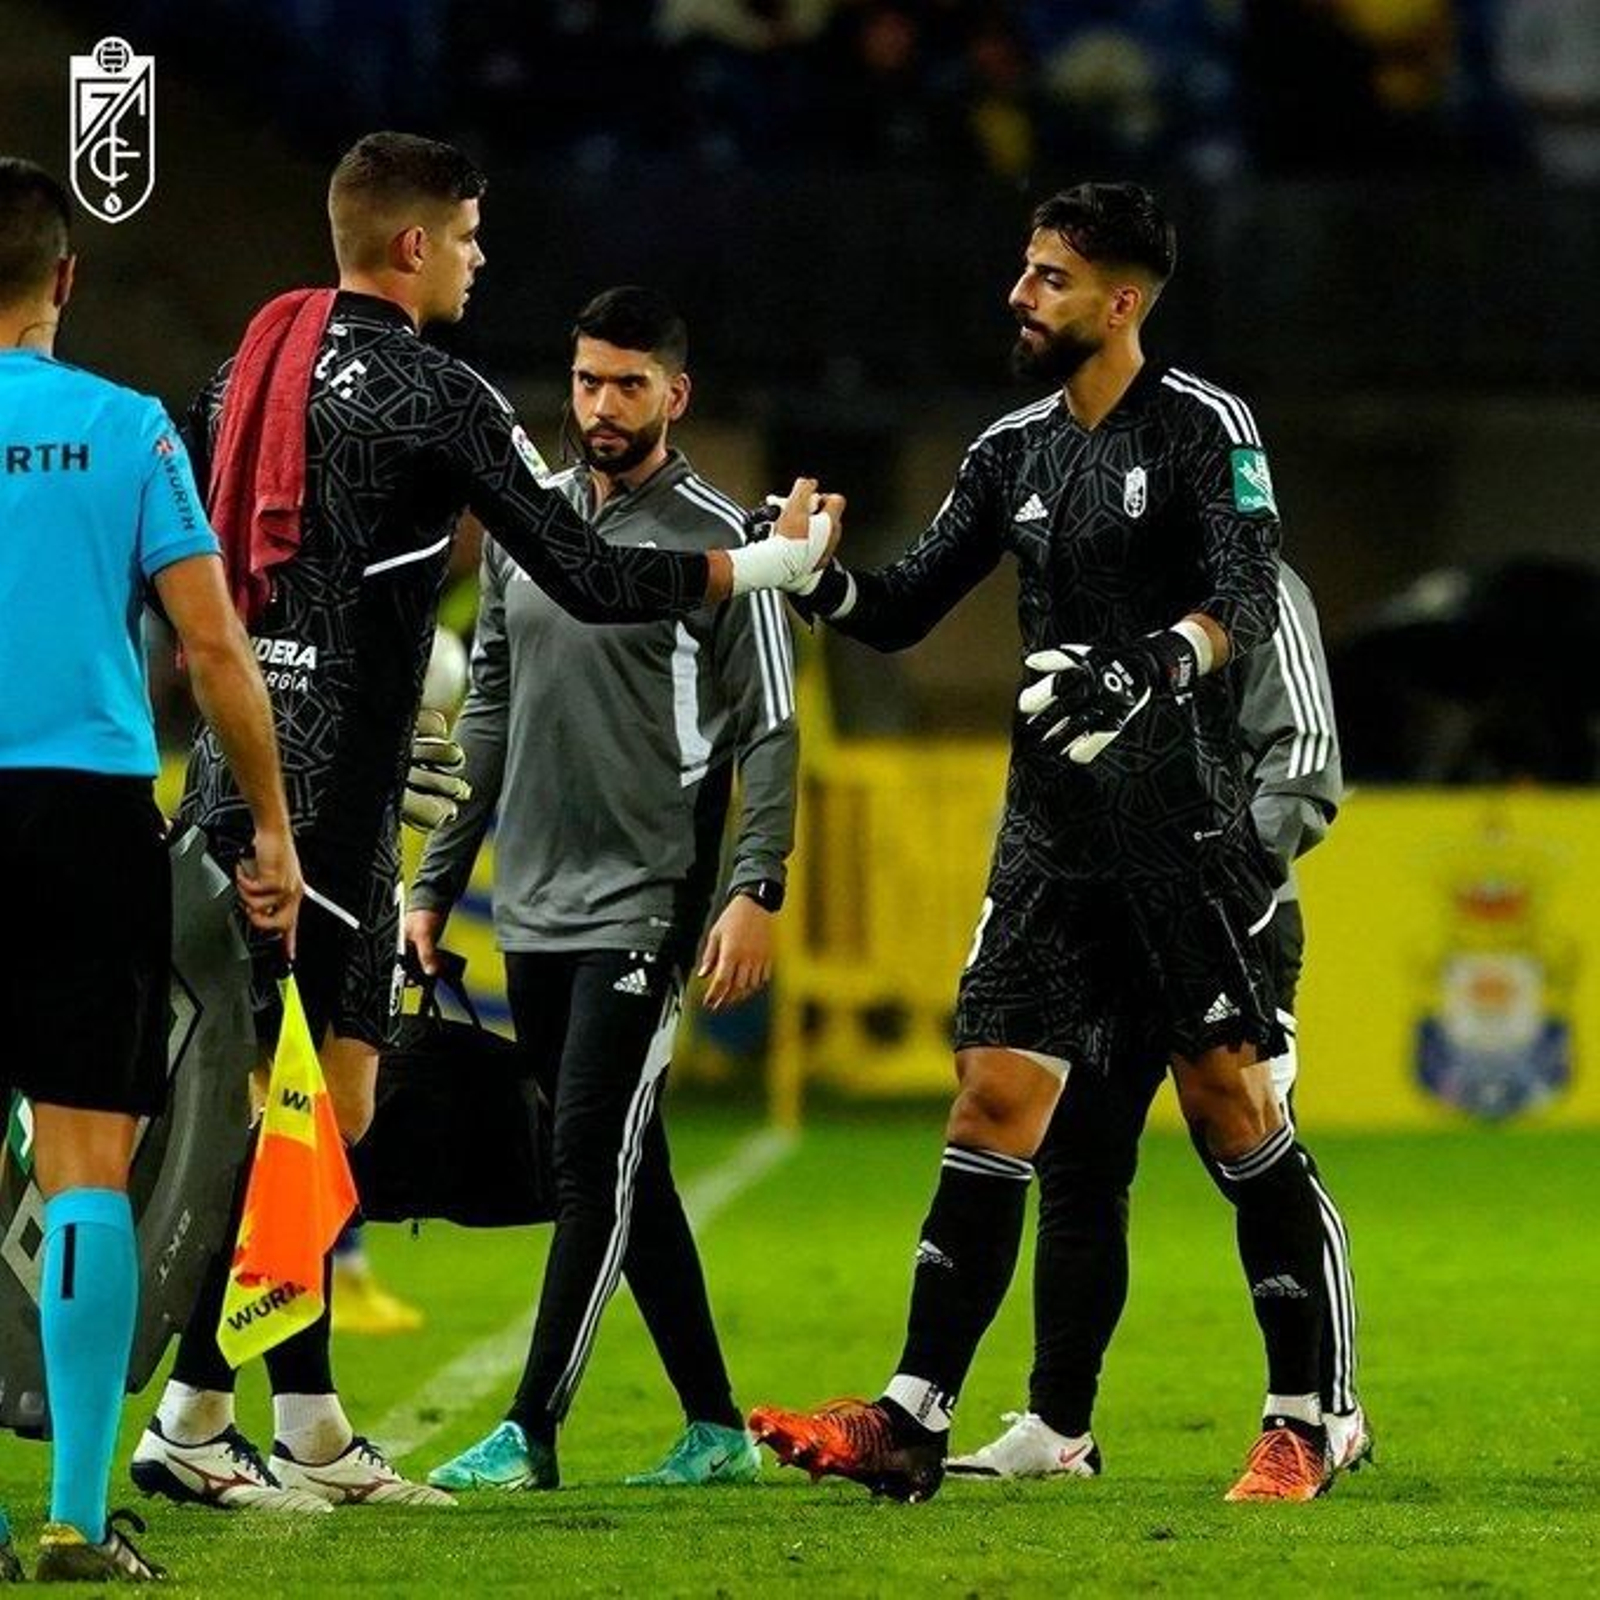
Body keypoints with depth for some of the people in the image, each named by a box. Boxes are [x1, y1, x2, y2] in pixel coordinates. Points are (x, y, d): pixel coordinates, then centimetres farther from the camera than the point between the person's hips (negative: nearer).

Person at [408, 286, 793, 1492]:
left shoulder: (718, 539, -5)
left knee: (595, 1162, -11)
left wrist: (758, 891, -18)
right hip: (534, 906, 7)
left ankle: (531, 1431, -10)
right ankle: (716, 1428, 15)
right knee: (626, 1175, 8)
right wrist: (437, 883, 16)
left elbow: (770, 728, -8)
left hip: (644, 905, -7)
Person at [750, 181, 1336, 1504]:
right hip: (1052, 841, 6)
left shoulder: (1203, 428, -5)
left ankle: (1301, 1424, 4)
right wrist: (816, 579, -5)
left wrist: (1144, 676, -35)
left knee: (1238, 1111, -4)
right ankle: (912, 1422, -4)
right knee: (993, 1106, -1)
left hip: (1187, 835, -6)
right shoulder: (1015, 450, 14)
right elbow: (907, 609, 15)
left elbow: (1247, 604, -17)